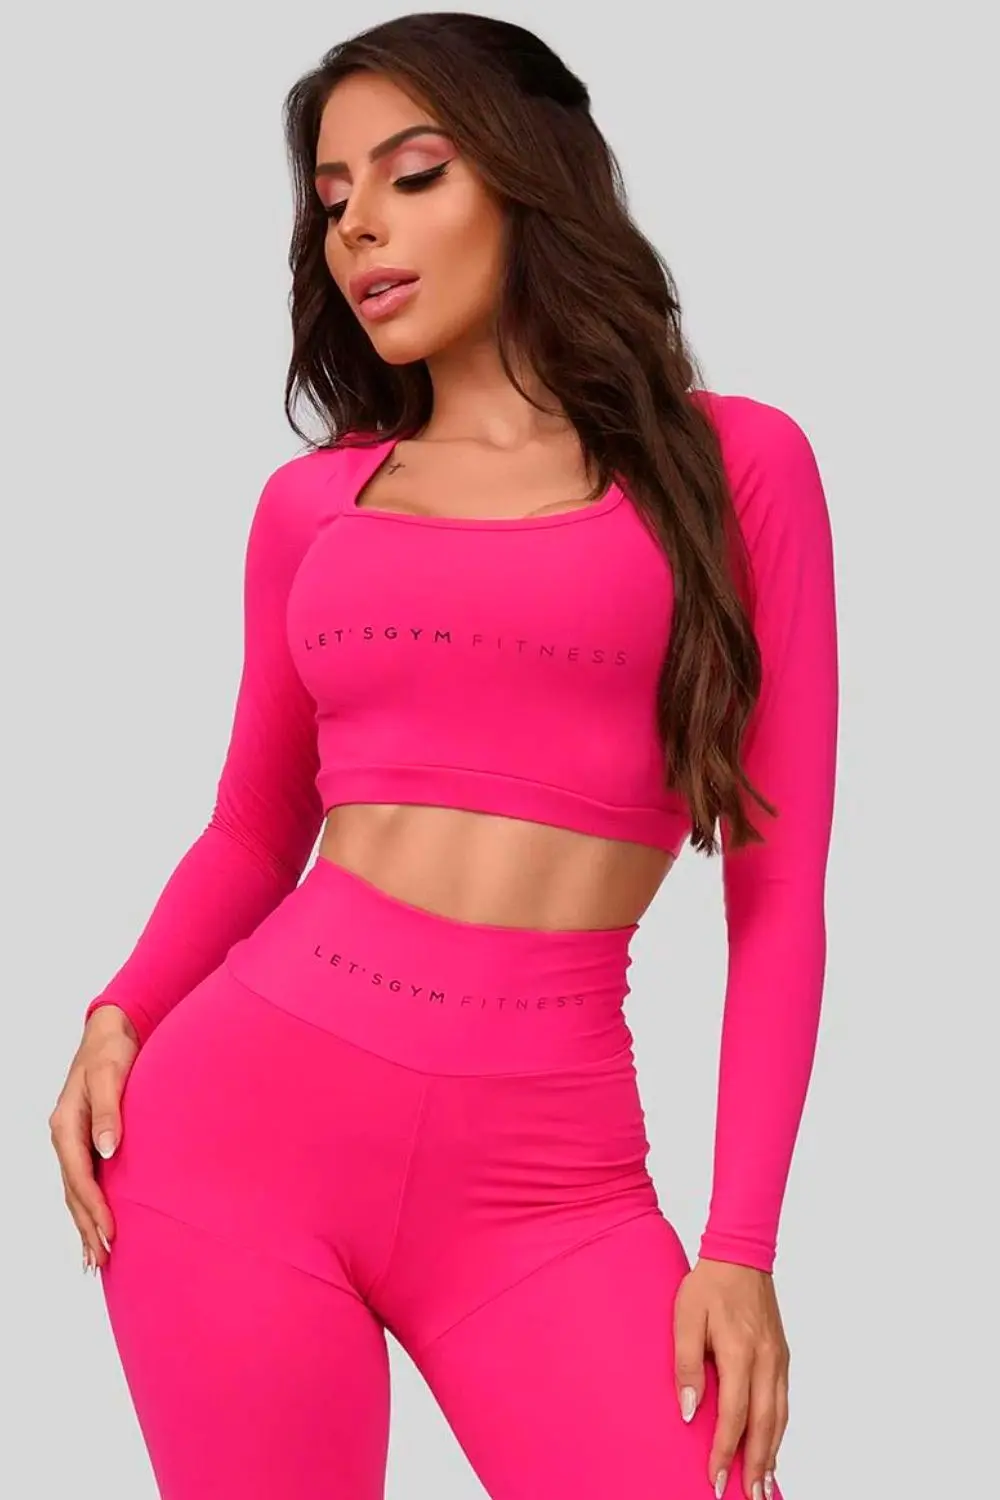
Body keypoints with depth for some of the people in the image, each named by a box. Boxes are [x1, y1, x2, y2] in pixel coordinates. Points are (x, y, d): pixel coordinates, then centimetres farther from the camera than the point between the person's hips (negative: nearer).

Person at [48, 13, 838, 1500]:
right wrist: (117, 1017, 1)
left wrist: (741, 1244, -4)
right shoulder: (311, 501, 12)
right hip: (249, 1101, 2)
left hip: (544, 1166, -2)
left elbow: (781, 888, 2)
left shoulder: (731, 463, 4)